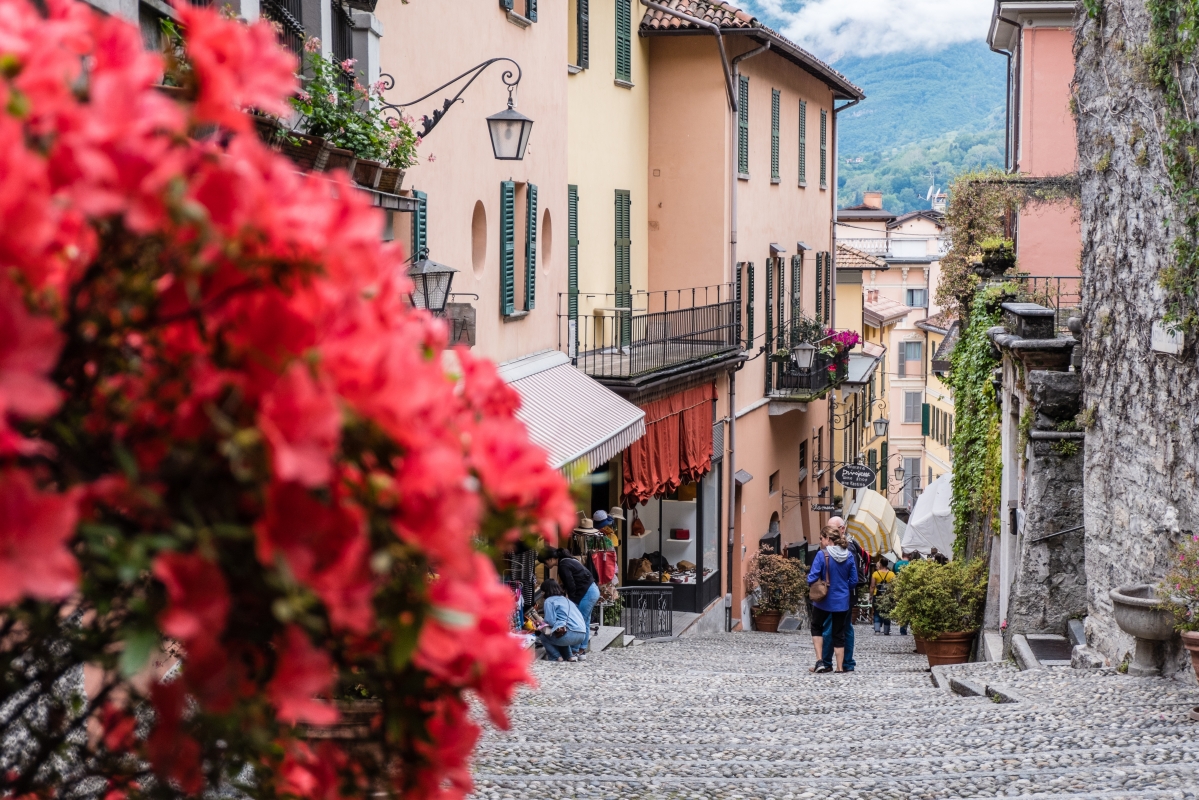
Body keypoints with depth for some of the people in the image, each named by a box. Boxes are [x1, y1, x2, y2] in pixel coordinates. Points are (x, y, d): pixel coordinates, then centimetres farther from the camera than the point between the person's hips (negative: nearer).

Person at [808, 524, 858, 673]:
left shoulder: (822, 555, -17)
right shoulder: (849, 556, -3)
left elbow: (812, 579, -17)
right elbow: (854, 581, 2)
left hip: (824, 601, -3)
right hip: (842, 601, 3)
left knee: (816, 628, 17)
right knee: (839, 633, 13)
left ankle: (820, 660, 5)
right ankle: (840, 667, 13)